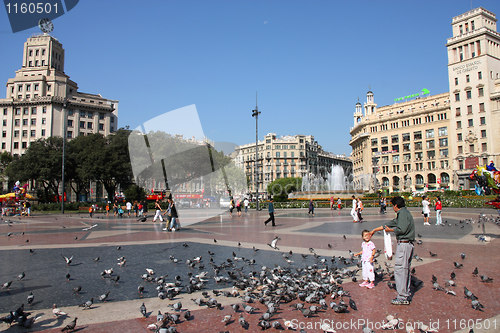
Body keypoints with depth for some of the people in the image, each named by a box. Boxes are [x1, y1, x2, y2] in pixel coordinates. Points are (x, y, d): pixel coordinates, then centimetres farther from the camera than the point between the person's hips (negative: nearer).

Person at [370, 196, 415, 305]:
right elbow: (391, 223, 27)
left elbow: (401, 229, -22)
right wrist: (375, 230, 33)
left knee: (400, 269, -7)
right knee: (406, 269, 13)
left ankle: (402, 297, -4)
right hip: (408, 244, 10)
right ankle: (406, 295, 19)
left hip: (403, 244, -10)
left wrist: (390, 230, -3)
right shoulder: (404, 213, 20)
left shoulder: (403, 213, -11)